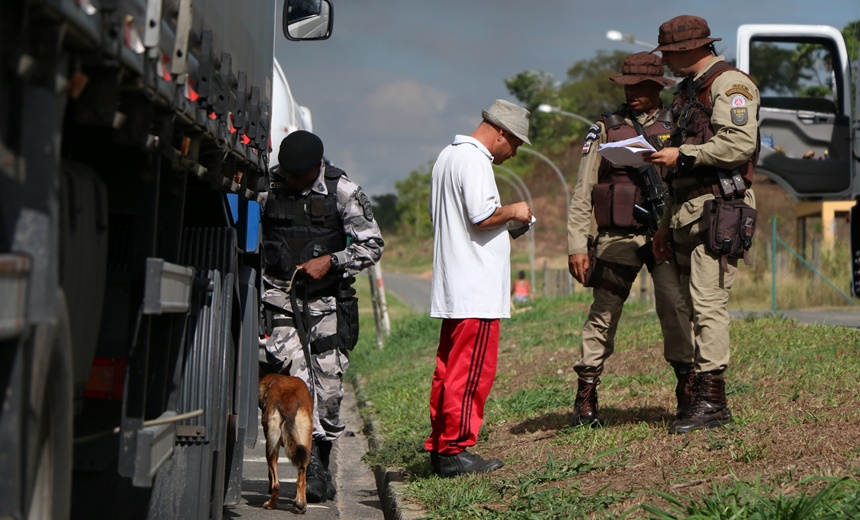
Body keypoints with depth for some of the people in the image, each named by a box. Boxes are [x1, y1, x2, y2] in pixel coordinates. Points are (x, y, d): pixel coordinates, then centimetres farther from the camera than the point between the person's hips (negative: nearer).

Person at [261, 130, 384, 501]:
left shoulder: (343, 191, -2)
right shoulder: (266, 187, 4)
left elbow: (372, 245, -1)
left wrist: (330, 261, -14)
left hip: (326, 301, 0)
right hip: (280, 298, 1)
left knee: (328, 383, -2)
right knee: (294, 375, -15)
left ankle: (320, 463, 14)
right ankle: (313, 467, -17)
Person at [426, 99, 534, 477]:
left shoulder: (448, 156, 18)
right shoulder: (474, 160, -13)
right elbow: (483, 216, -22)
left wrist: (506, 219, 21)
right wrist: (514, 212, -3)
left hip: (452, 289, 10)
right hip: (476, 290, -10)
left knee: (448, 369, 12)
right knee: (471, 372, -6)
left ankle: (440, 447, 17)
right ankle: (454, 450, -4)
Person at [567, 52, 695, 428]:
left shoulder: (677, 127, 10)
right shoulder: (605, 130, 9)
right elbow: (582, 193, 7)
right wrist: (577, 245, 0)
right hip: (618, 237, 0)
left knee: (675, 305, -13)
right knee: (604, 314, -1)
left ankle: (689, 389, -3)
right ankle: (585, 397, 6)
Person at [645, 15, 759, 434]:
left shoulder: (729, 84, -6)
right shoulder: (688, 91, 23)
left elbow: (740, 144, -21)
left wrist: (681, 155, -16)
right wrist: (666, 226, 23)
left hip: (718, 210, -10)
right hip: (687, 215, 10)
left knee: (708, 305, -13)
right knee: (695, 307, 7)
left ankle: (712, 402, -12)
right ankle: (704, 400, 10)